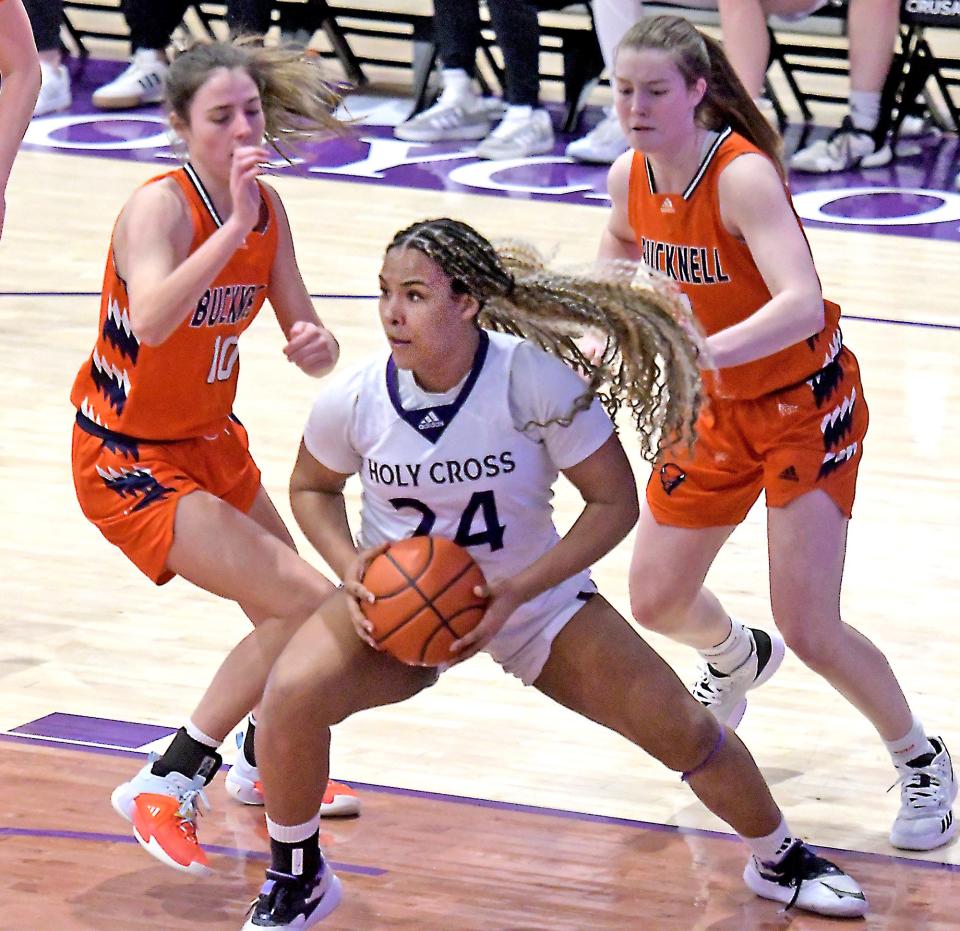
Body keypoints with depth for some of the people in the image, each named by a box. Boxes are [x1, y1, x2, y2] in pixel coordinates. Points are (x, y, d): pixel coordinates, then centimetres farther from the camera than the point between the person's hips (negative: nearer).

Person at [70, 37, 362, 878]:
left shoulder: (267, 210, -2)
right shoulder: (162, 207, -25)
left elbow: (311, 344, 2)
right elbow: (151, 320, -44)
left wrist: (316, 346, -21)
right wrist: (233, 228, -48)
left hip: (210, 440, 8)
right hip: (128, 460, -8)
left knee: (290, 614, 22)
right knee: (306, 605, -18)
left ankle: (265, 762, 52)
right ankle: (167, 786, -8)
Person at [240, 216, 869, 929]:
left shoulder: (535, 381, -26)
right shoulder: (353, 401, -19)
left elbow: (615, 502, -16)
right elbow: (312, 487, 3)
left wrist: (517, 591, -26)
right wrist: (350, 567, -17)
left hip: (530, 599, 0)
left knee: (683, 730, -3)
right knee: (292, 694, -27)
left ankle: (780, 861, 28)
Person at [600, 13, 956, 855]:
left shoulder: (744, 176, -28)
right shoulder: (630, 179, -7)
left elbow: (800, 303, -42)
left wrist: (696, 352, -54)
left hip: (805, 405, -7)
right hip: (718, 409, 7)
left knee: (809, 630, -13)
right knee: (656, 602, 11)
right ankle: (736, 660, 48)